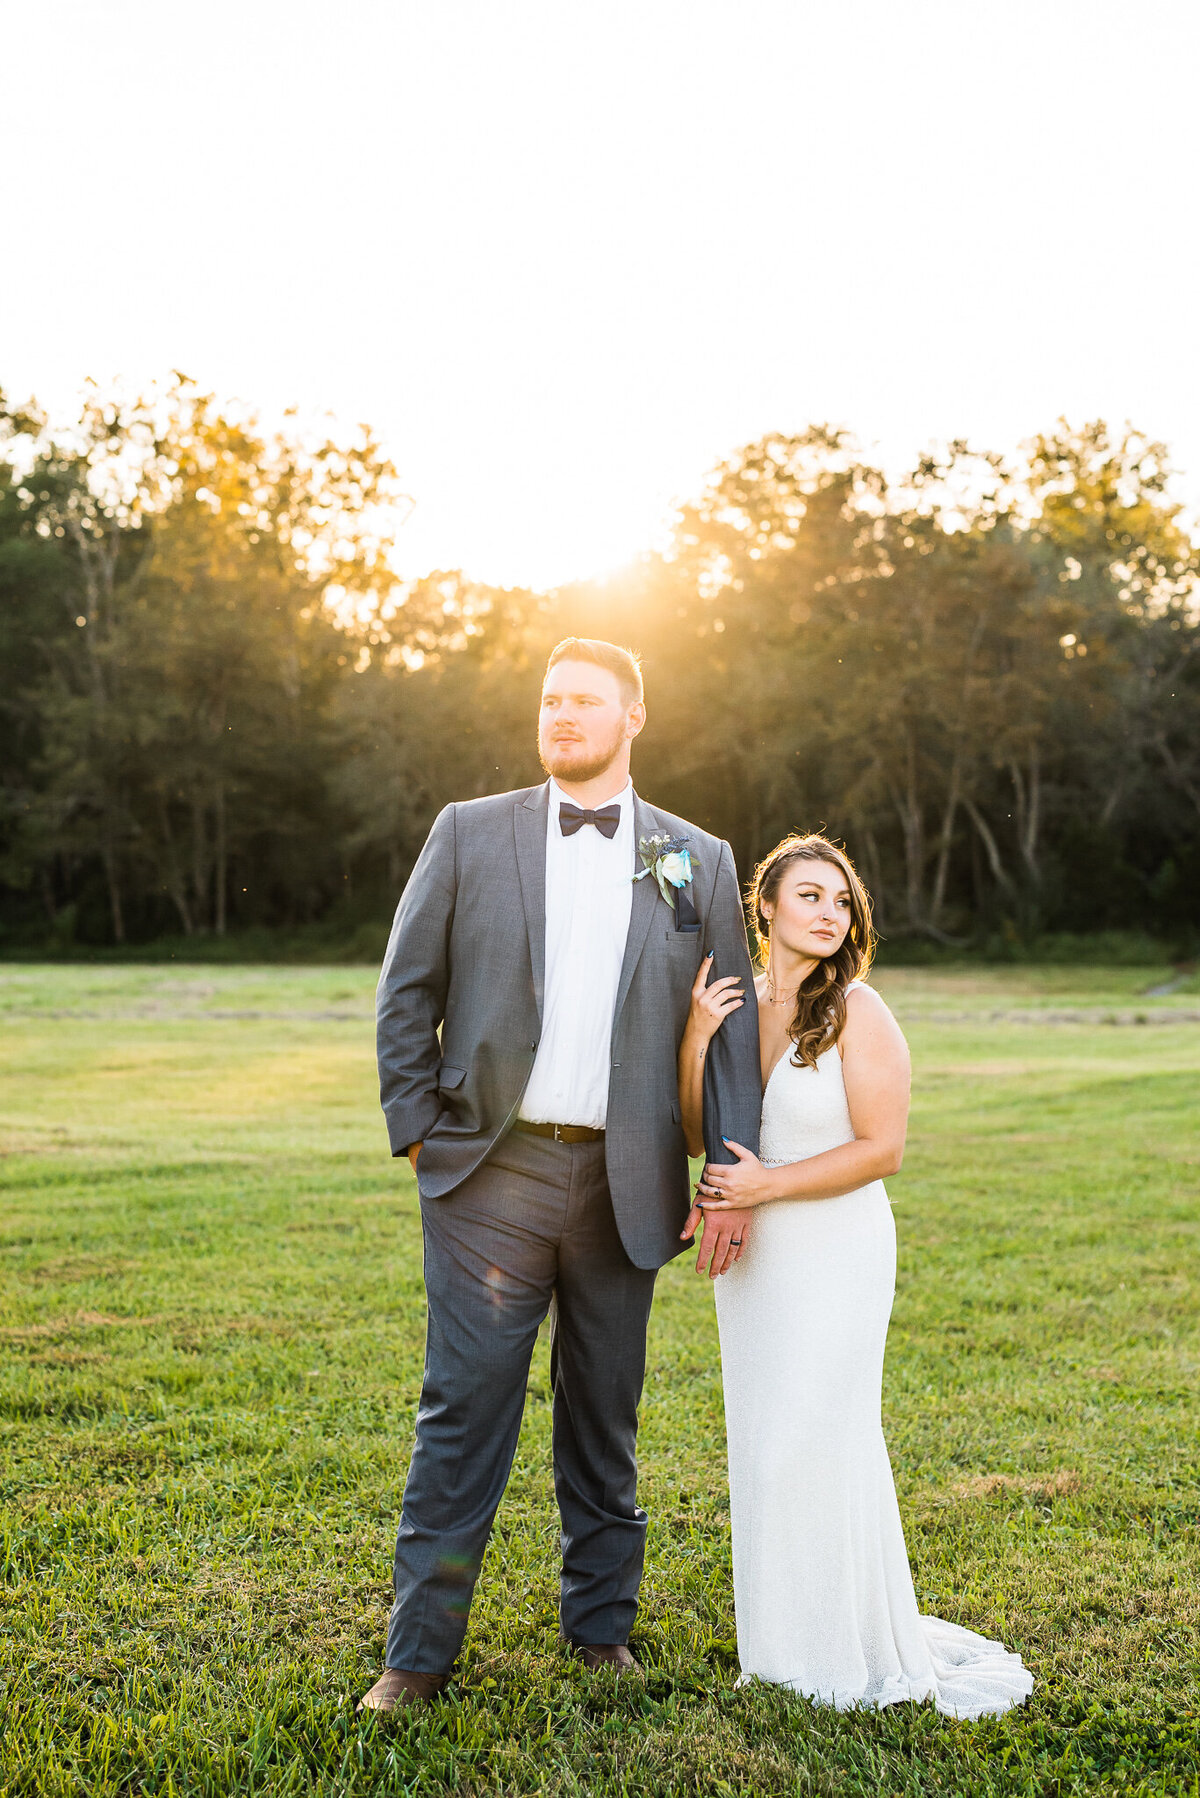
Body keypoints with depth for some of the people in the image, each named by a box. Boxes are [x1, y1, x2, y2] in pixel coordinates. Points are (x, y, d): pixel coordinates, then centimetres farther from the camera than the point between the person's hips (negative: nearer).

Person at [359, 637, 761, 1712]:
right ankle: (420, 1653, 14)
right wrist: (415, 1130, -2)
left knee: (605, 1417, 14)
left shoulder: (698, 861, 6)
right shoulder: (471, 833, 4)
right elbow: (406, 992, 5)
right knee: (464, 1411, 1)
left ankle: (602, 1626, 31)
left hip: (623, 1181, 1)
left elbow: (735, 1027, 5)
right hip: (492, 1176, -1)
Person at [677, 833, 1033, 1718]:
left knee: (818, 1442, -1)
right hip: (752, 1251, 6)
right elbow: (700, 1133, 5)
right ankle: (785, 1643, 28)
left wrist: (767, 1184, -18)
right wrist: (695, 1040, -10)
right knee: (762, 1445, 12)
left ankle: (860, 1651, 19)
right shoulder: (737, 1003, 4)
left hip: (836, 1252, -6)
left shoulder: (859, 1013, -13)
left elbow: (883, 1148, -15)